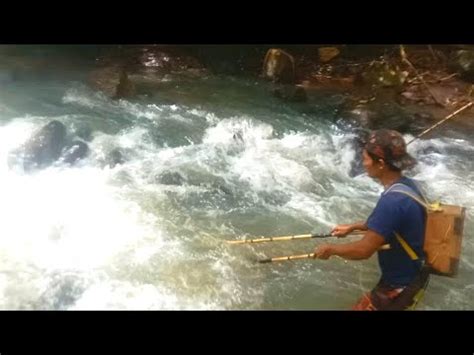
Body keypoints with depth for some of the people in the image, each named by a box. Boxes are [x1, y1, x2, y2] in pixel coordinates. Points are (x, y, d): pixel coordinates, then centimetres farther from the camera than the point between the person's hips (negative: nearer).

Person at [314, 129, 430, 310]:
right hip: (411, 275, 9)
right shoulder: (406, 185, -3)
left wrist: (330, 248, -13)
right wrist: (353, 227, 19)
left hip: (399, 286, -9)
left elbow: (364, 250, -29)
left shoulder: (393, 200, -33)